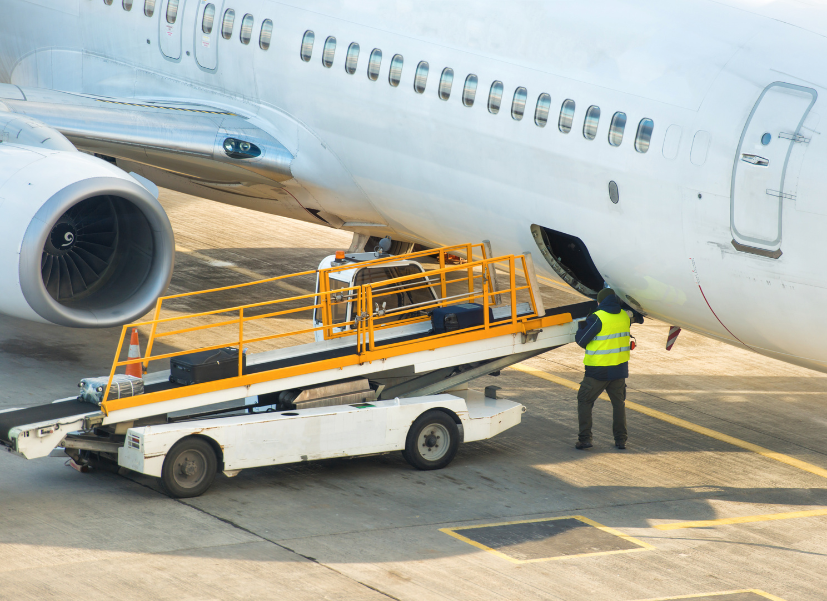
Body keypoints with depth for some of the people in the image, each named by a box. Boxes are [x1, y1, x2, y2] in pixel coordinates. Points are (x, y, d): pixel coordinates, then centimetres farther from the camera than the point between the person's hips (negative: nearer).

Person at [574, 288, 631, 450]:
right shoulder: (625, 316, 2)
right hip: (620, 368, 5)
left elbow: (580, 340, -11)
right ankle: (621, 439, 15)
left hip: (599, 370, -5)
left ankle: (585, 438, 2)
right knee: (618, 403, 17)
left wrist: (582, 327, 11)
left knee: (584, 401, 8)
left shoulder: (597, 318, -17)